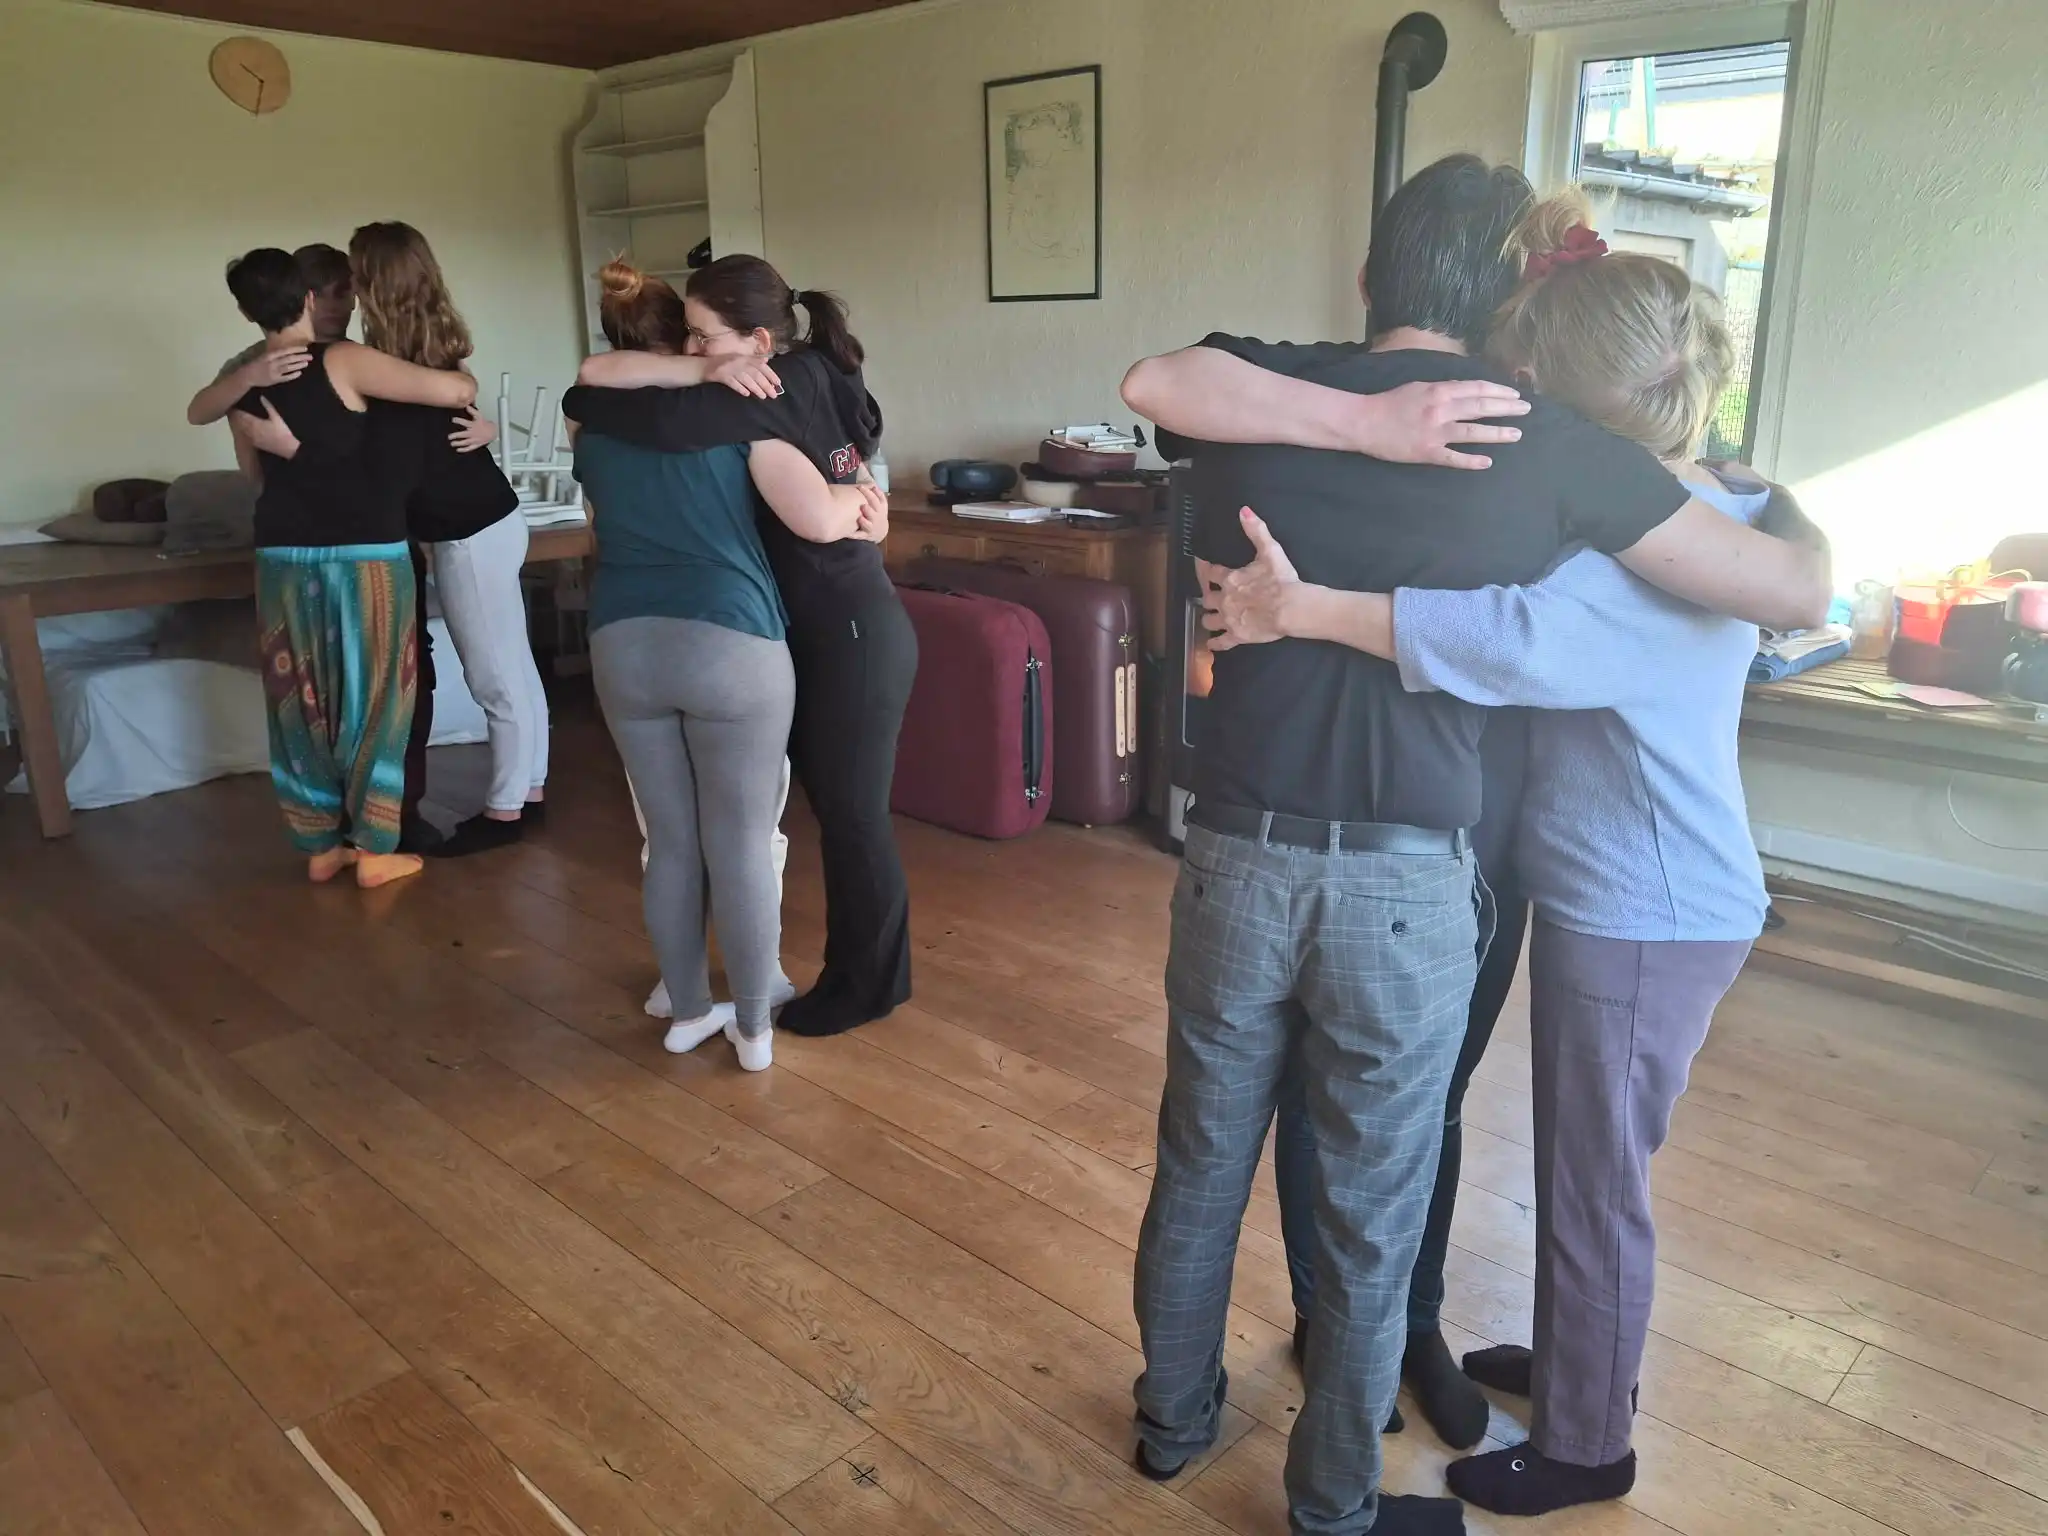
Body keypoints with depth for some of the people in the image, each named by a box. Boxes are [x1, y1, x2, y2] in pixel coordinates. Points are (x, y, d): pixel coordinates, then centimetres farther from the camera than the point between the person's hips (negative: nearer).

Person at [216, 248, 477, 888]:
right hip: (366, 555, -5)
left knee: (302, 700, 12)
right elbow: (451, 391, -19)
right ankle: (374, 849, 9)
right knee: (373, 698, 4)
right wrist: (467, 383, 4)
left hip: (284, 556, 5)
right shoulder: (343, 362, -13)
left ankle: (320, 846, 20)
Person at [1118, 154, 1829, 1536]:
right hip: (1410, 887, -2)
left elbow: (1153, 380, -20)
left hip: (1240, 857, 3)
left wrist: (1356, 421, -14)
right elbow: (1803, 596, -2)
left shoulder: (1273, 390, 1)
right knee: (1372, 1221, 14)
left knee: (1201, 1165, 21)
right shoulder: (1552, 446, -5)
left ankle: (1173, 1420, 44)